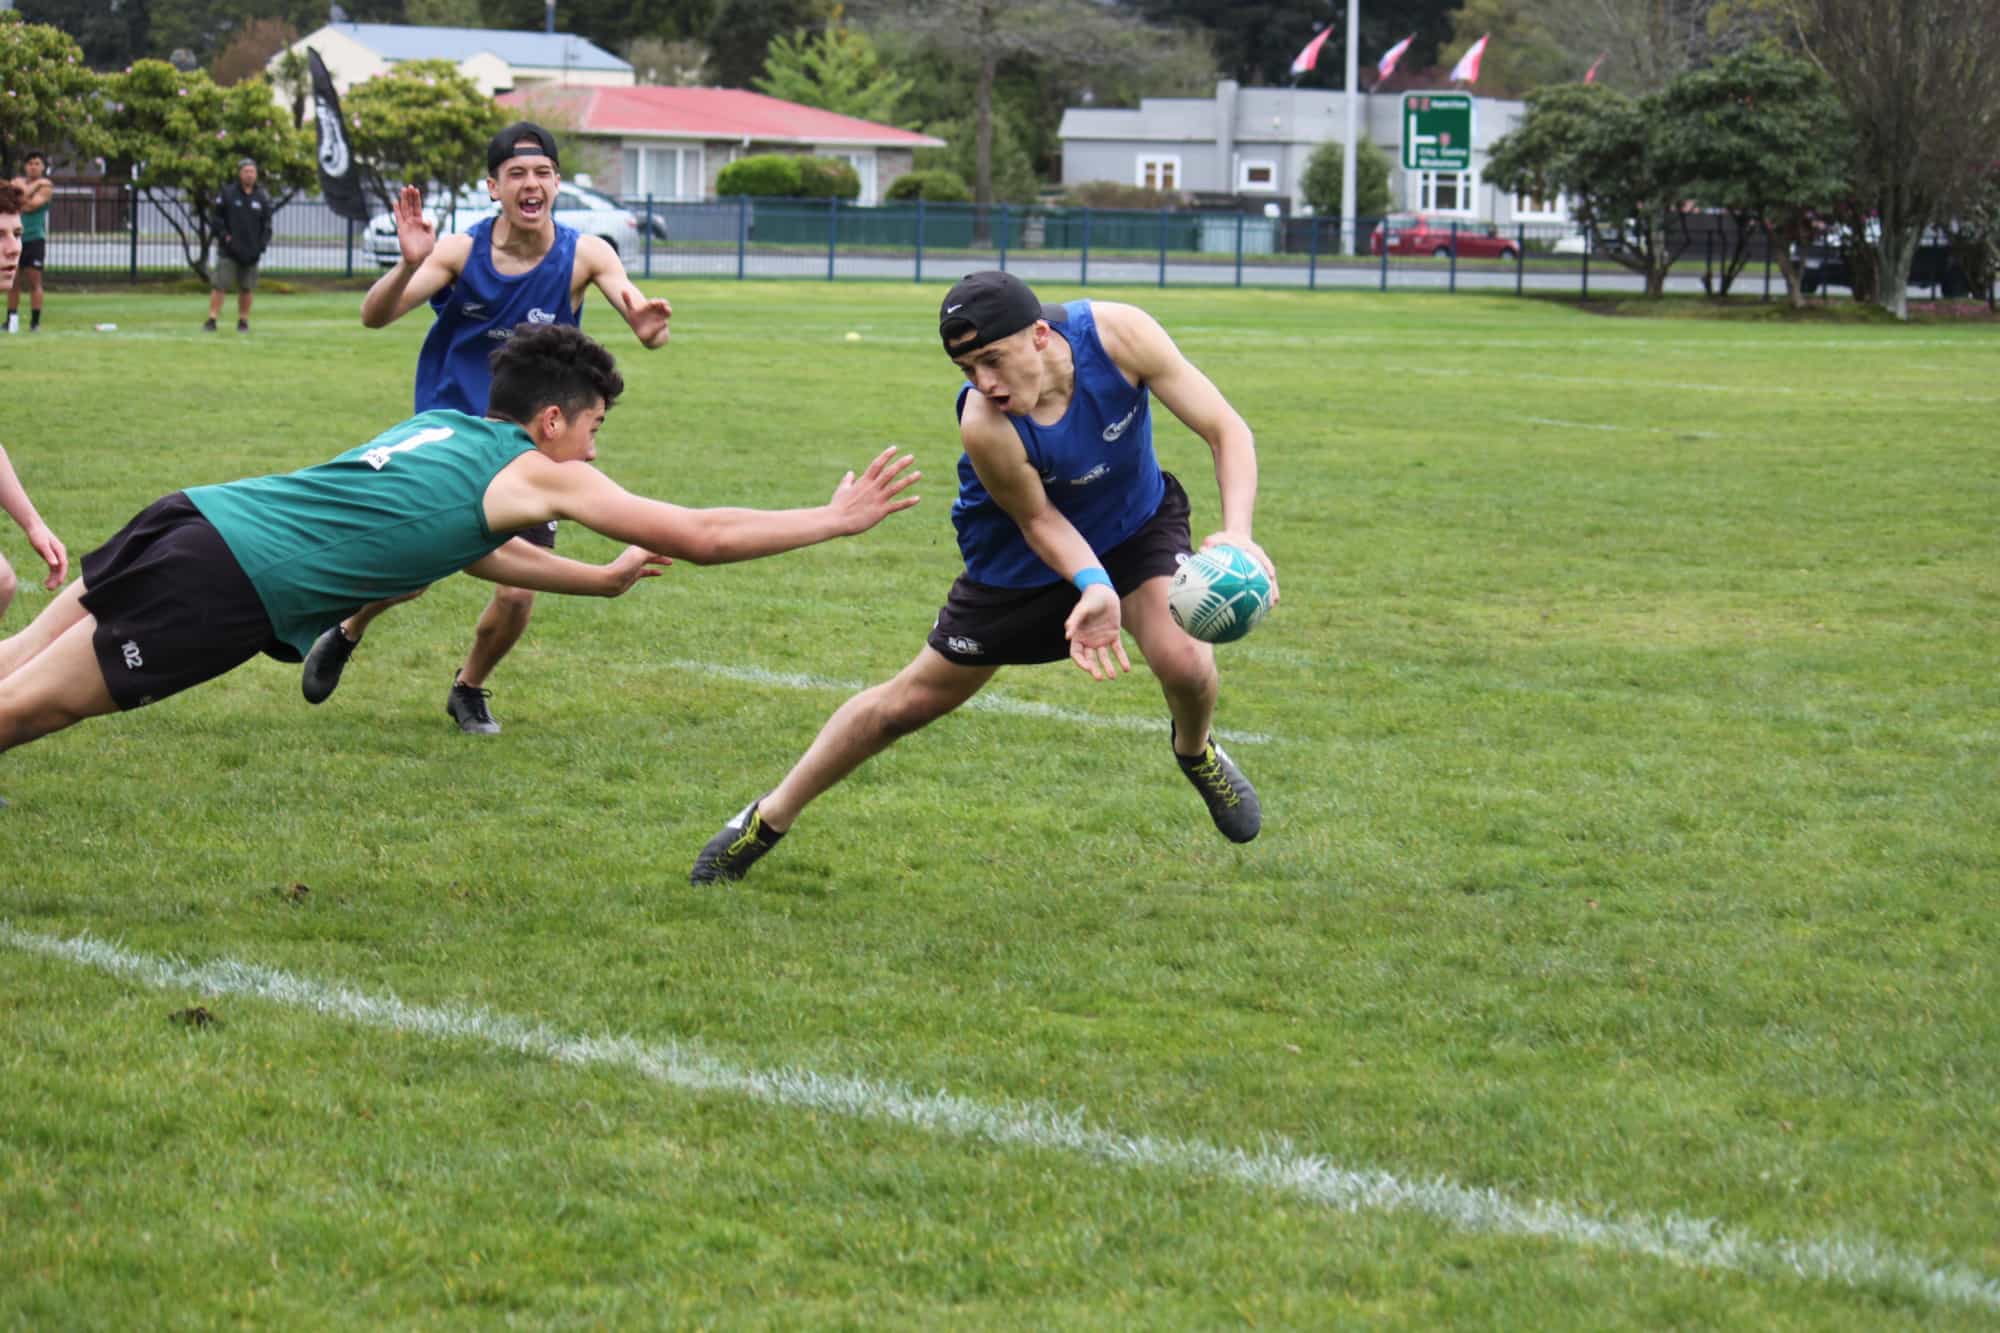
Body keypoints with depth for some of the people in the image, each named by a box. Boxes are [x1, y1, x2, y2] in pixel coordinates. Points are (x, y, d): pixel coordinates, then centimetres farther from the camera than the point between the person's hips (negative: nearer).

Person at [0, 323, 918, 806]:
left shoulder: (438, 428, 23)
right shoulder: (540, 473, 1)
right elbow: (701, 537, 4)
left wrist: (600, 579, 48)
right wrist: (837, 519, 14)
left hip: (187, 522, 7)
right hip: (225, 591, -7)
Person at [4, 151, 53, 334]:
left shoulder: (46, 186, 1)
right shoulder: (18, 181, 11)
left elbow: (33, 205, -13)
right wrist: (36, 184, -9)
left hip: (35, 238, -3)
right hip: (16, 237, 3)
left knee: (34, 281, -7)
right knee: (13, 281, 3)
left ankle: (35, 321, -5)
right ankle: (12, 320, 9)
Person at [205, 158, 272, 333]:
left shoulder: (262, 198, 7)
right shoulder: (227, 194, 0)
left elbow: (266, 225, 11)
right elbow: (216, 218, 2)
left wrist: (261, 245, -1)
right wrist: (224, 236, -10)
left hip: (251, 253, 2)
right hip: (228, 252, -2)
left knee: (247, 288, 7)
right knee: (219, 285, -8)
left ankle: (243, 321, 17)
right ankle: (212, 320, -7)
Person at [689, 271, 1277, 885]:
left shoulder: (1119, 334, -33)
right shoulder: (984, 426, -36)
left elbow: (1226, 430, -25)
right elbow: (1037, 520, -21)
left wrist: (1237, 533, -40)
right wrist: (1094, 586, -39)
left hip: (1140, 521, 1)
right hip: (1024, 558, -1)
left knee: (1184, 662, -24)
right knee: (917, 696, 6)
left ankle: (1196, 753, 16)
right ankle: (766, 821, 26)